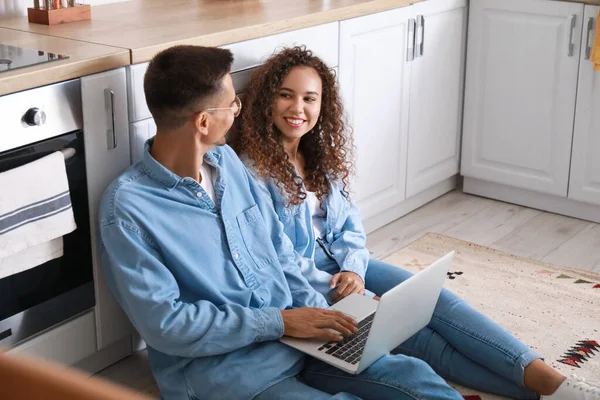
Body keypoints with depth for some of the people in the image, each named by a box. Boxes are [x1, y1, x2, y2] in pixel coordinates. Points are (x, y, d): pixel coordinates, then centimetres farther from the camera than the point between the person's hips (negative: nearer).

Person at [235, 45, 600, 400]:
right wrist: (343, 291, -21)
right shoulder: (252, 169, -14)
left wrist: (353, 270, -13)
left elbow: (350, 227, 9)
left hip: (344, 265, 7)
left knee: (433, 298, -16)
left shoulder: (322, 155, 9)